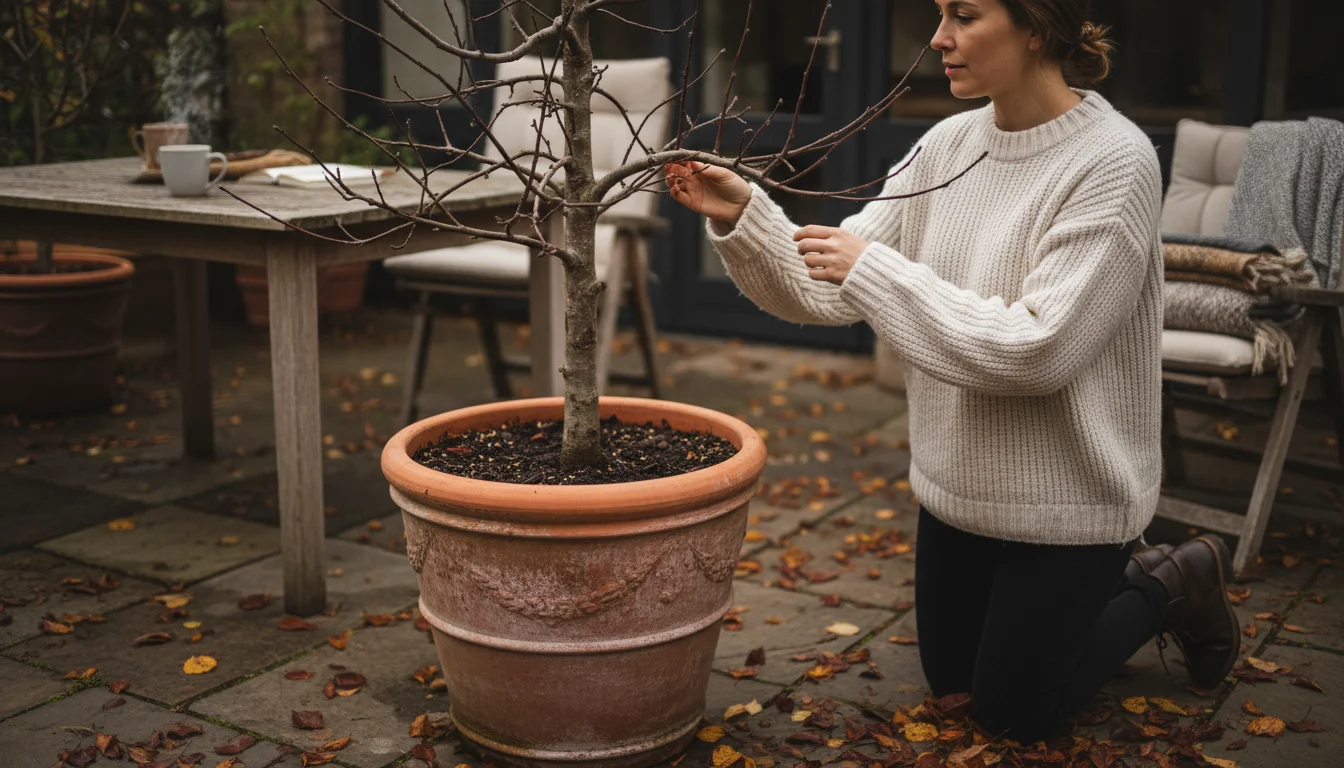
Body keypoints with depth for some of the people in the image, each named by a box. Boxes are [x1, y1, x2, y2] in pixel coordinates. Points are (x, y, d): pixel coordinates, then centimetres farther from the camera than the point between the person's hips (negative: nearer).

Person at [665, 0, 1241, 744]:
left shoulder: (1113, 161, -22)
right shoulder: (947, 144, -3)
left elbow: (1035, 351, -28)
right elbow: (829, 292, -3)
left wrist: (875, 271, -26)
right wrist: (741, 218, -18)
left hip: (1065, 494, -6)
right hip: (956, 478, 7)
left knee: (1012, 712, 9)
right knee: (949, 676, 20)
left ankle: (1170, 587, 28)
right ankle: (1110, 579, 39)